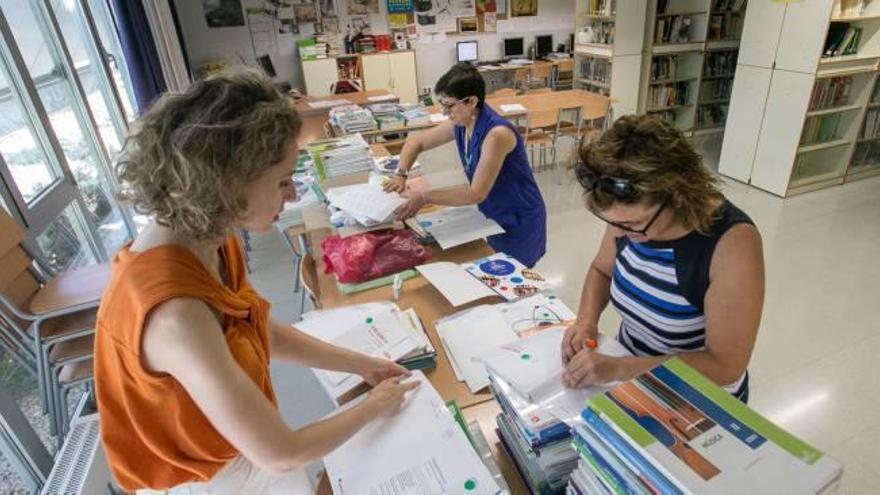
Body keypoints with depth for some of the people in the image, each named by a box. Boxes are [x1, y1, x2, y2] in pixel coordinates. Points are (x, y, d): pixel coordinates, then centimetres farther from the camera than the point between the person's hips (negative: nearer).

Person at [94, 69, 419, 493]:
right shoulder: (175, 311, -37)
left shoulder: (207, 242, -12)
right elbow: (281, 456, -29)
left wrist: (359, 364, 1)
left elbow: (265, 332, 2)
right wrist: (373, 407, -14)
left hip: (242, 440, 6)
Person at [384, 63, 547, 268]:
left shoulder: (497, 134, -30)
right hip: (494, 217, 7)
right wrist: (401, 175, -10)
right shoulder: (459, 125, -6)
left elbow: (476, 193, -31)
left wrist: (424, 198, -30)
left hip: (519, 222, -7)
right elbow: (416, 141, 7)